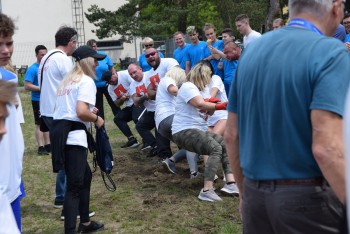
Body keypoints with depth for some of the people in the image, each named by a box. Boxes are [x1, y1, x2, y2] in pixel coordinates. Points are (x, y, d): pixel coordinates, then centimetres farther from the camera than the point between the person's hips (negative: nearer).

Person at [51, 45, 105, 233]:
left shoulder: (67, 80, 23)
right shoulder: (86, 81, -6)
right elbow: (81, 112, -19)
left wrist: (89, 111, 22)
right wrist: (96, 118, -1)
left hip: (59, 131, 10)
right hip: (73, 135, -10)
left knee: (85, 175, 22)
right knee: (75, 185, -9)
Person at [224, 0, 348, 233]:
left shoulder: (252, 50, 5)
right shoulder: (331, 52, -14)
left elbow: (231, 135, 9)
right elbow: (327, 148, -25)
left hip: (255, 194, 6)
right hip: (308, 199, -5)